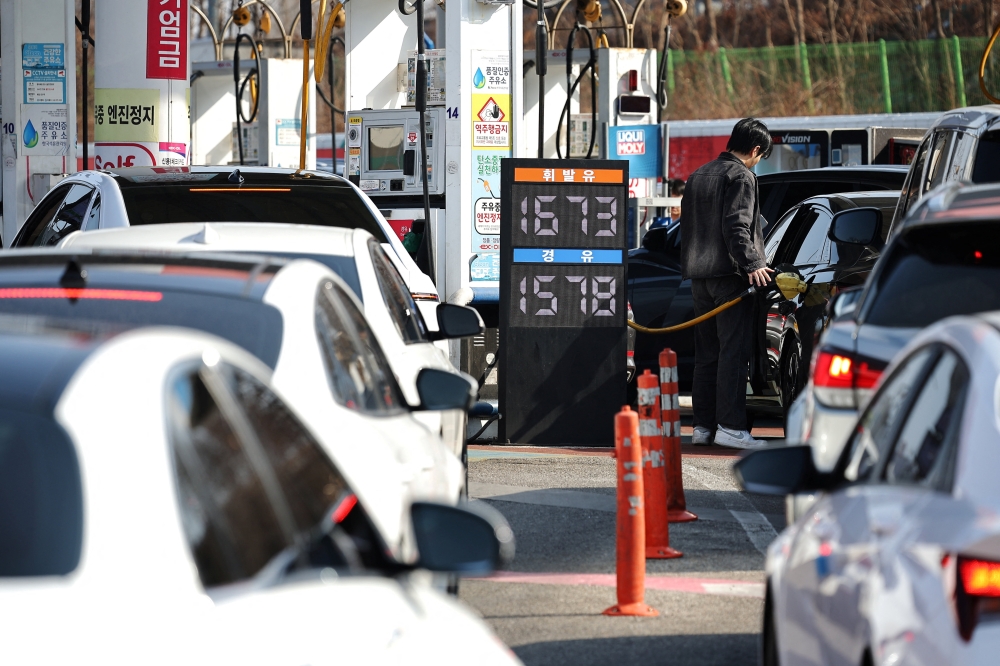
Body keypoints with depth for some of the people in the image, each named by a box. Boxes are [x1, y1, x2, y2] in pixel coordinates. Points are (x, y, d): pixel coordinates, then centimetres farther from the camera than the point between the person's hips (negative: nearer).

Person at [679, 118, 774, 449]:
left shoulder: (699, 175, 19)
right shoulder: (740, 177, -8)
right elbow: (736, 227, -19)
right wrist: (752, 264, -23)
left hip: (700, 276, 9)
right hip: (729, 274, -9)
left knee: (706, 353, 11)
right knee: (733, 352, -10)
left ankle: (703, 425, 12)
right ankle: (730, 426, -15)